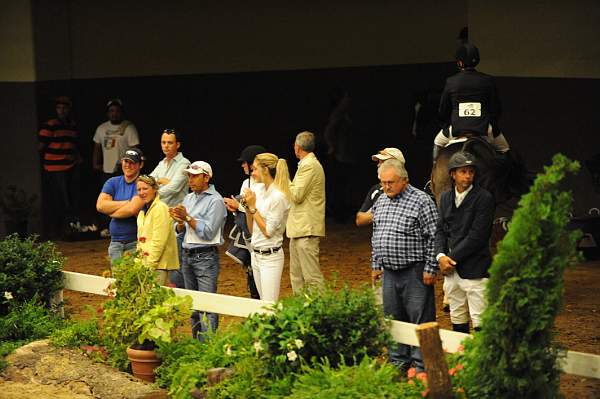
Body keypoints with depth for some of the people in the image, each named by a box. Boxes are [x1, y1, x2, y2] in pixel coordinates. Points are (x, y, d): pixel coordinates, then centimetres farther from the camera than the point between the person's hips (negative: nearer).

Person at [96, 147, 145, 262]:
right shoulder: (113, 182, 11)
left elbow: (132, 209, -18)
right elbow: (100, 205, -3)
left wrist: (111, 212, -2)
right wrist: (126, 203, -10)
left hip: (135, 241, -5)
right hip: (115, 242, 5)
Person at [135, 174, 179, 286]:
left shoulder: (160, 208, -10)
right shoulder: (142, 212, 17)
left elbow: (159, 241, -15)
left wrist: (149, 264, -16)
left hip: (159, 265, -8)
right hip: (145, 264, 8)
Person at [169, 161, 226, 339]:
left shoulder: (215, 201, -8)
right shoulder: (188, 198, 15)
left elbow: (208, 232, -15)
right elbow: (180, 231, 14)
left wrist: (187, 217, -14)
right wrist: (180, 222, -8)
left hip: (206, 256, -8)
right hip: (187, 255, 8)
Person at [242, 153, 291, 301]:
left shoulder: (278, 197, -16)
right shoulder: (257, 190, 8)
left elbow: (268, 231, -18)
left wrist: (253, 207, -15)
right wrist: (248, 206, -1)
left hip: (270, 256, -9)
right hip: (256, 254, 9)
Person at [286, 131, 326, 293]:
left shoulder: (309, 165, -14)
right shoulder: (309, 163, 19)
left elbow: (297, 195, -17)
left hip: (306, 230, -11)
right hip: (298, 229, 11)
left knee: (312, 276, -11)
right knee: (296, 275, 14)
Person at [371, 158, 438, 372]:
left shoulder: (421, 201, -10)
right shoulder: (380, 201, 12)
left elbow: (434, 238, -11)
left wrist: (430, 269, -14)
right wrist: (376, 265, 19)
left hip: (415, 272, -7)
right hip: (390, 272, 7)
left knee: (420, 320, -2)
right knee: (393, 320, 13)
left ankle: (422, 366, 5)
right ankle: (399, 362, 24)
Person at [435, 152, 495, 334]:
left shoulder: (484, 198, -8)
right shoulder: (446, 197, 12)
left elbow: (477, 236, -14)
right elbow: (440, 230, 10)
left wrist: (452, 257, -12)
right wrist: (441, 256, -8)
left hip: (474, 270, -6)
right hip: (451, 270, 6)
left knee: (480, 322, -7)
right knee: (457, 320, 12)